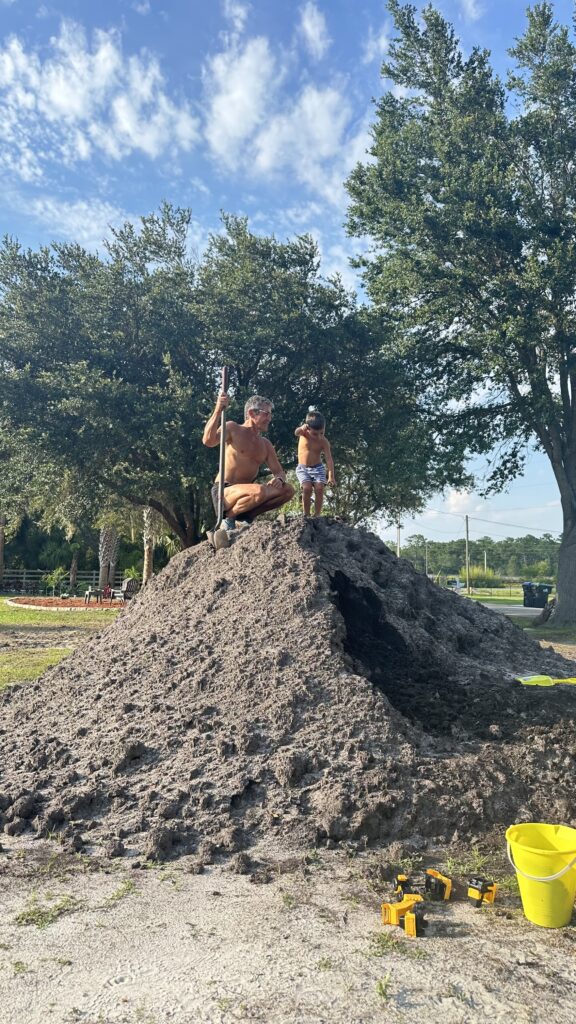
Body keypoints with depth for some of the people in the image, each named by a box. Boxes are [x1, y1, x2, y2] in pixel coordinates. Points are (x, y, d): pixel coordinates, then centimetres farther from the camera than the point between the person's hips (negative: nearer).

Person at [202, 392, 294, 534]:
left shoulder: (265, 444, 15)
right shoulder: (232, 428, -4)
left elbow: (280, 472, 14)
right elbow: (208, 441, -23)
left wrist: (279, 479, -11)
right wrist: (218, 411, -30)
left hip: (244, 494, 7)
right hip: (224, 492, -7)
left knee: (288, 490, -4)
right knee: (259, 491, -35)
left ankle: (247, 516, 1)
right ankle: (228, 517, -10)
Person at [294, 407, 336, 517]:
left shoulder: (324, 442, -10)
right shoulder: (304, 433, -10)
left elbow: (329, 459, -16)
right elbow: (296, 432, -34)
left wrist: (331, 475, -27)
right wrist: (301, 428, -59)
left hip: (318, 468, 1)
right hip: (302, 468, -1)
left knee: (319, 489, -18)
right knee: (307, 488, -21)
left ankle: (317, 515, -10)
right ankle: (306, 515, -9)